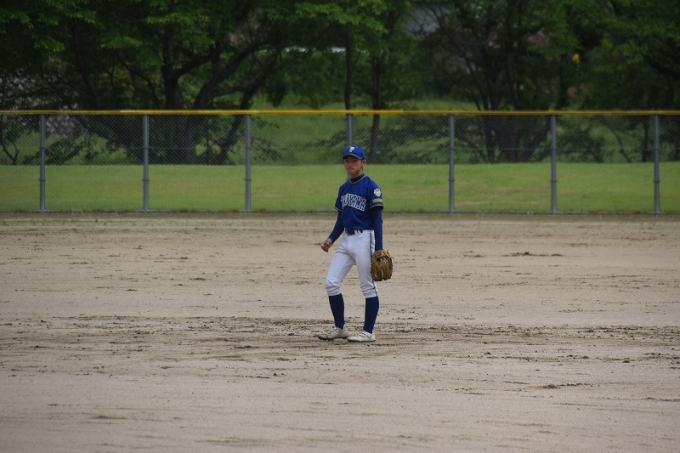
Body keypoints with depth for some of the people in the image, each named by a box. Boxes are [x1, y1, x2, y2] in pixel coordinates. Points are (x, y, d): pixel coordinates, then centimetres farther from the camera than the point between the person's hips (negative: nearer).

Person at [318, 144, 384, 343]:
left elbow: (377, 219, -12)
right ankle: (339, 328, 14)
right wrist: (331, 239, 3)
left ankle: (368, 332, 4)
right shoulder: (344, 188, 13)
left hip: (364, 239, -8)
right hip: (347, 240, 8)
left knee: (368, 286, -2)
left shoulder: (371, 187, -9)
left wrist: (378, 249, -17)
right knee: (331, 283, 3)